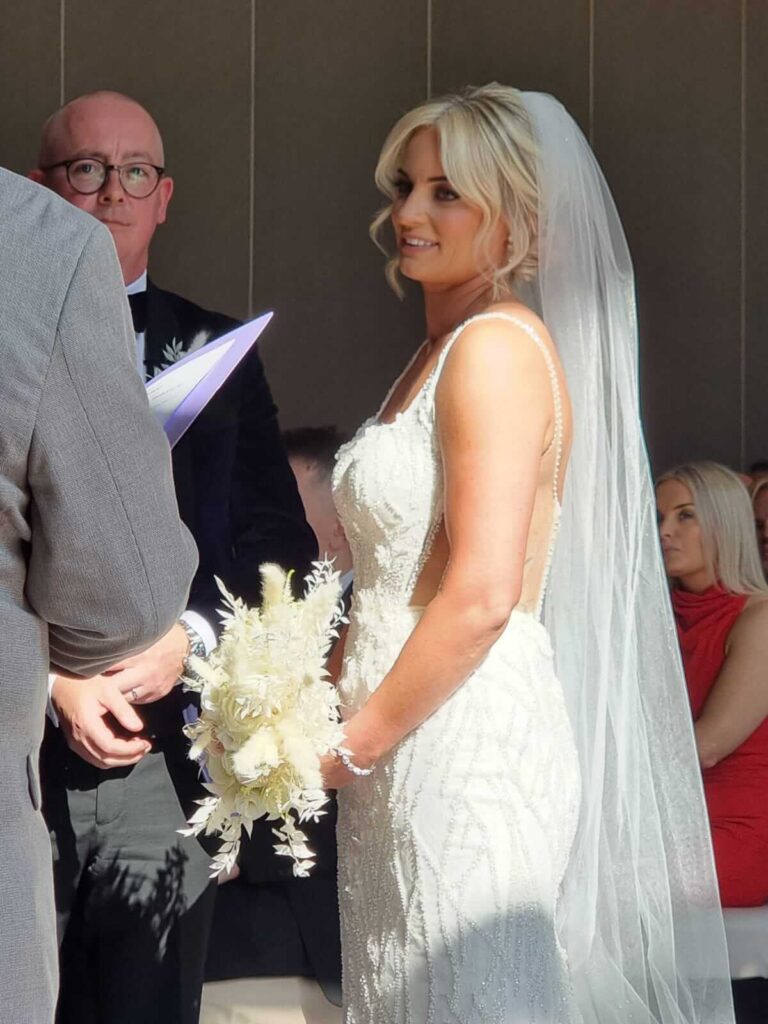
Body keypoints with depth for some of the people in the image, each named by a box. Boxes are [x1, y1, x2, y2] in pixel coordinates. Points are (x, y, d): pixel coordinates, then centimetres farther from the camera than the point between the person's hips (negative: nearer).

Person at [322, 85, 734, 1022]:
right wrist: (345, 720, 10)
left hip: (469, 745, -9)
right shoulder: (438, 352, 17)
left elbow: (482, 597, -20)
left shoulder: (499, 345, -12)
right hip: (409, 753, 9)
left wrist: (356, 743, -11)